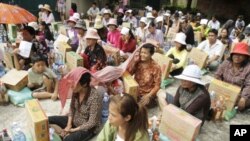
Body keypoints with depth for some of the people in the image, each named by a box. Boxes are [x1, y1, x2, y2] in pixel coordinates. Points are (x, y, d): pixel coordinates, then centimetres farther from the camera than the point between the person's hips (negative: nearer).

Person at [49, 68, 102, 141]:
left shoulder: (95, 97, -31)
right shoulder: (76, 91, -11)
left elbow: (92, 123, -24)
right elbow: (72, 108, 4)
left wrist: (74, 129, -16)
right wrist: (68, 125, -7)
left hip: (88, 128, -7)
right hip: (74, 121, 7)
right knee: (49, 120, 1)